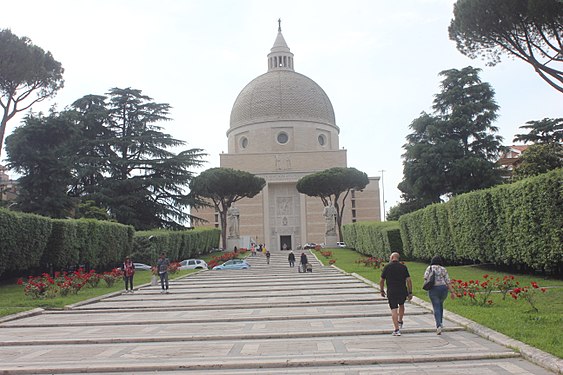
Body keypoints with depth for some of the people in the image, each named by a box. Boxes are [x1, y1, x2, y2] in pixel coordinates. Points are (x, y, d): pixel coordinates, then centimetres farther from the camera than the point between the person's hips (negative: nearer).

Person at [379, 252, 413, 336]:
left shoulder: (387, 267, -1)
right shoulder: (403, 267, 2)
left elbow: (381, 280, 2)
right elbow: (408, 280, -2)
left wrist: (382, 290, 17)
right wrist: (410, 292, 4)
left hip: (391, 292, -2)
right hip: (402, 291, 2)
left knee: (394, 310, 0)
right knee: (401, 305, 28)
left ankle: (396, 329, -5)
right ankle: (400, 322, 35)